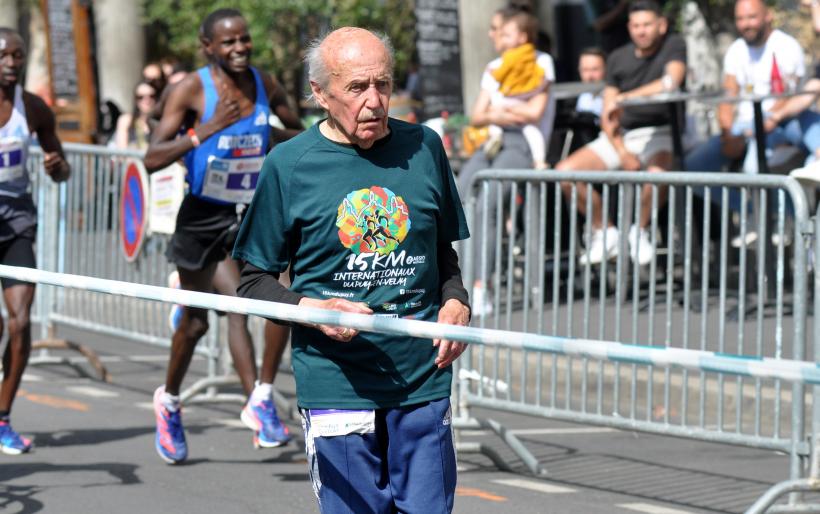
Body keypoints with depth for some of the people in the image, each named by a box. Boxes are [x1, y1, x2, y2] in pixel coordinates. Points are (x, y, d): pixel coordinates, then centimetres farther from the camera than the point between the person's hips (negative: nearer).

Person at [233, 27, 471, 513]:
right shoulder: (289, 164, -3)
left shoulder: (424, 147, 6)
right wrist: (312, 309, -15)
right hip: (336, 385, -2)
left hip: (423, 379, 2)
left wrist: (455, 302, 0)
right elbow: (254, 280, 3)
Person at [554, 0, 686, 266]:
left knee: (657, 172, -40)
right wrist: (623, 154, -11)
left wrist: (622, 99, -20)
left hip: (659, 134, -5)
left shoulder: (674, 45, -1)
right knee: (564, 171, -14)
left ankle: (640, 231, -11)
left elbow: (671, 82, -21)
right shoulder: (618, 59, 9)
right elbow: (608, 117, 7)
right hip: (621, 136, 5)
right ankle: (604, 232, 4)